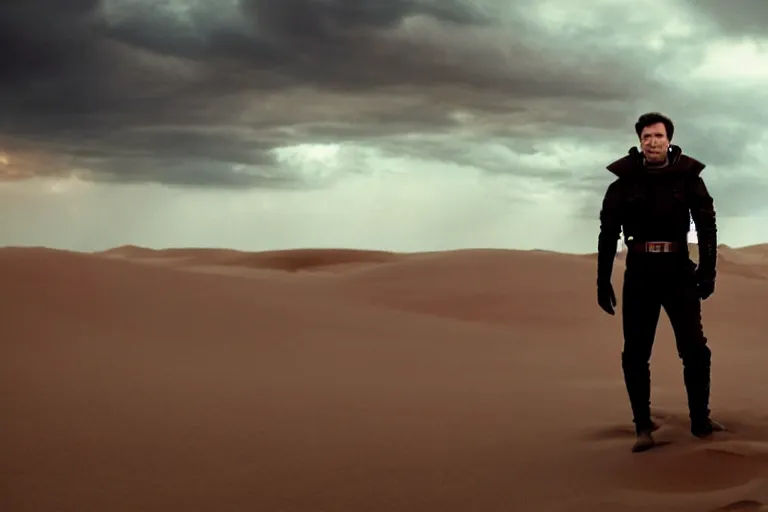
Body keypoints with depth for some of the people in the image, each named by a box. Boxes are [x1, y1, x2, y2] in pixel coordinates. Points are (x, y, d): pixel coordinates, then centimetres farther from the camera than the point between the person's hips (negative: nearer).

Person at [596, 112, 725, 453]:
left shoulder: (687, 177, 0)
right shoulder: (624, 181, 1)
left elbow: (706, 224, -1)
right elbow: (608, 234, 4)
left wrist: (708, 270, -12)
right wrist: (603, 282, 1)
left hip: (678, 272, 0)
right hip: (639, 274, 0)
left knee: (695, 350, -4)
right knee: (635, 354, -1)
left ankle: (700, 420, 10)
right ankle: (643, 427, 8)